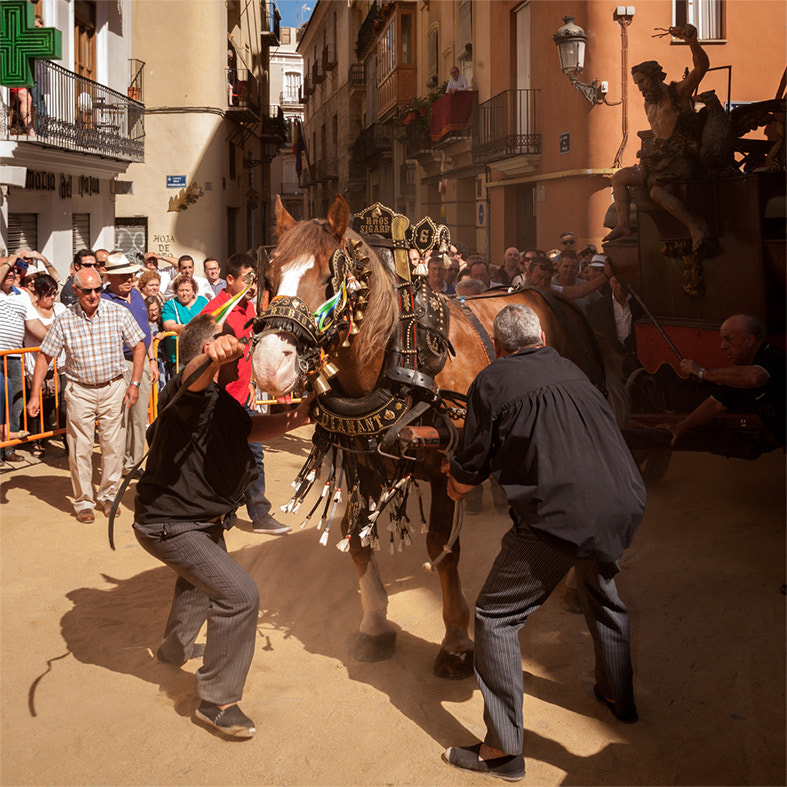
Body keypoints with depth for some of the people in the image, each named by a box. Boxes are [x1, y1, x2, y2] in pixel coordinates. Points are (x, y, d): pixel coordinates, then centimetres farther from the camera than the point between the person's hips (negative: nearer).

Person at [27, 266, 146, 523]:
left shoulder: (118, 313, -7)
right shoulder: (63, 321, -7)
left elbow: (139, 345, 1)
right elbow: (44, 356, -1)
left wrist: (135, 383, -5)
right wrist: (35, 394, -6)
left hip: (114, 388, 1)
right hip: (80, 391, 0)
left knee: (113, 446, 5)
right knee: (80, 449, 1)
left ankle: (108, 495, 23)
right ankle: (83, 502, 14)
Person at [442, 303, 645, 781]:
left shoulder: (491, 382, 2)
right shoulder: (571, 371, 19)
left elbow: (469, 473, 4)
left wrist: (456, 488, 29)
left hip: (561, 515, -7)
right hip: (623, 504, 7)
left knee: (496, 616, 6)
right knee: (602, 590, 34)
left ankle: (504, 750, 7)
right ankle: (618, 696, 50)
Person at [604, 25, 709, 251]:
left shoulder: (678, 92, -7)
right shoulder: (649, 105, 15)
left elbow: (701, 66, -24)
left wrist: (692, 41, -41)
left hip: (683, 159, -9)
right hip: (661, 159, 9)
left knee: (657, 192, -32)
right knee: (619, 178, 6)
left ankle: (695, 226, -22)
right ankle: (623, 224, -5)